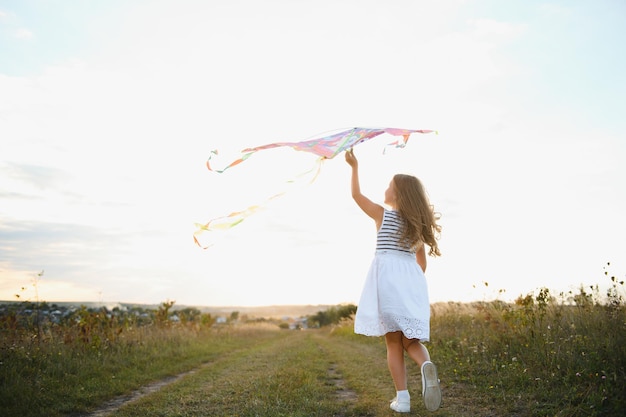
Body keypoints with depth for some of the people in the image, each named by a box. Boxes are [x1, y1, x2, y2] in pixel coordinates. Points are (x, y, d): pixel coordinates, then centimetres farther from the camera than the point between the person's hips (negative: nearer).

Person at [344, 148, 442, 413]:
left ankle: (402, 399, -2)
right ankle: (426, 365, -22)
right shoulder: (417, 222, 13)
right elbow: (422, 262, 15)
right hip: (412, 279, 4)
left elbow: (356, 194, 13)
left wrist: (354, 166, 22)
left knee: (393, 340, 1)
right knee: (410, 339, 11)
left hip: (387, 276, -4)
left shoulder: (382, 214, 2)